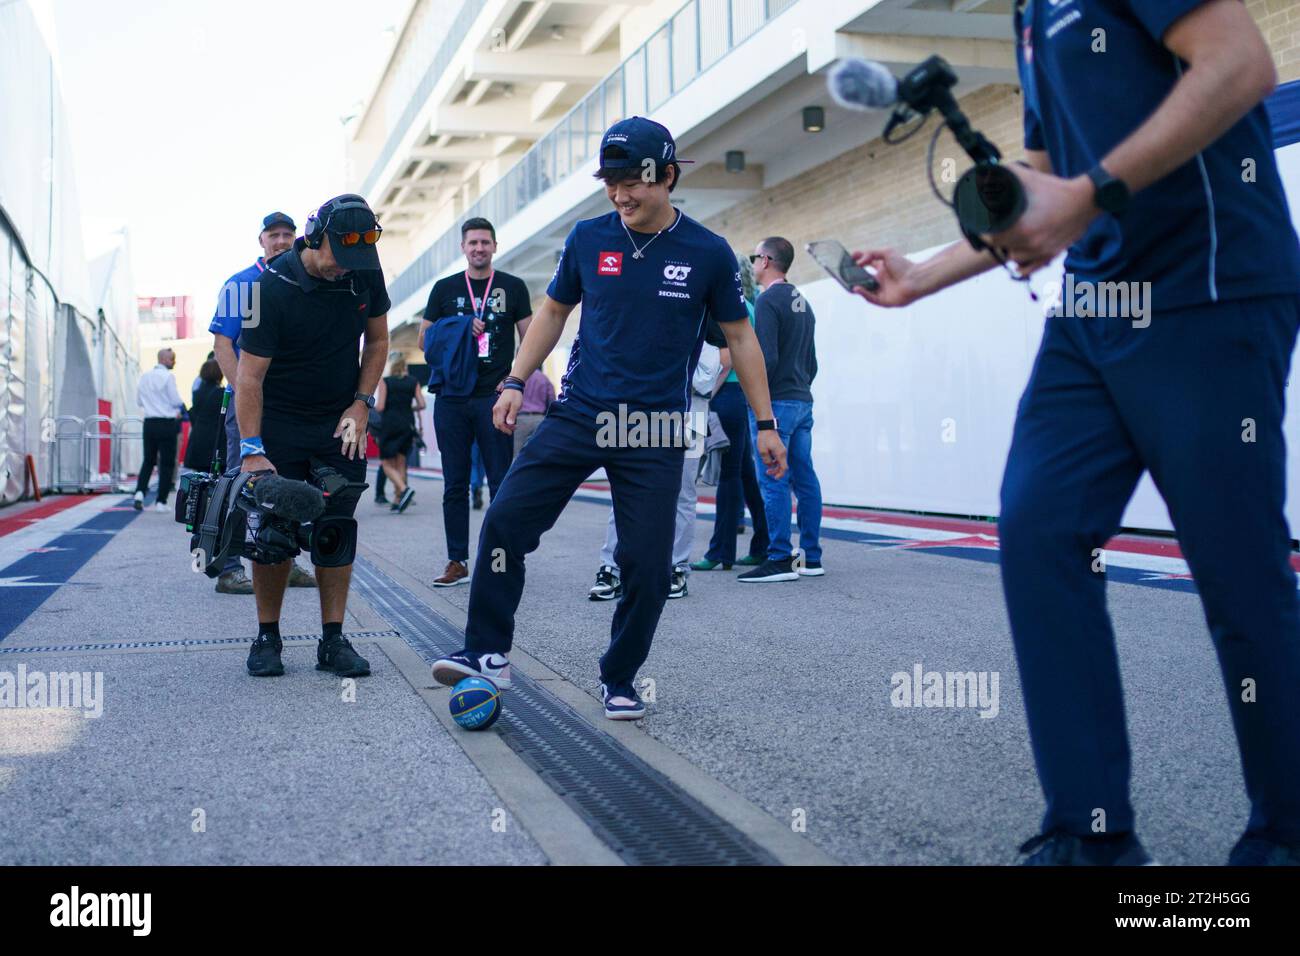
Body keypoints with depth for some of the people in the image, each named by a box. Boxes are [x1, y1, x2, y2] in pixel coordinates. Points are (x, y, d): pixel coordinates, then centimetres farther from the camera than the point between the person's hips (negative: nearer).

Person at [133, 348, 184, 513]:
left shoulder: (144, 377, 8)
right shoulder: (168, 377, -11)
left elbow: (139, 401, 15)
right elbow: (176, 401, -11)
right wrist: (179, 408, 10)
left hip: (149, 423, 5)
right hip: (166, 423, -5)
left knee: (148, 460, 15)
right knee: (167, 463, 2)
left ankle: (140, 491, -4)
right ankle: (161, 502, 2)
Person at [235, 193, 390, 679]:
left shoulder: (365, 274, -6)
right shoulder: (272, 286, -20)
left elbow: (377, 340, 8)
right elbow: (250, 373, -19)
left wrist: (361, 403, -2)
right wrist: (252, 451, -24)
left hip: (341, 421, 3)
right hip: (278, 422, -3)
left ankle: (333, 639, 5)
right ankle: (267, 637, 10)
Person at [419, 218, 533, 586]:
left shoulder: (512, 287, 6)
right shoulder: (445, 288, 11)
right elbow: (425, 337, 12)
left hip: (494, 397, -2)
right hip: (452, 398, 2)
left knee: (502, 483, -2)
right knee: (455, 484, 5)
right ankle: (457, 561, 11)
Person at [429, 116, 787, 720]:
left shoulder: (707, 253, -3)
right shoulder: (588, 238, 2)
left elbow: (740, 337, 6)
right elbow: (554, 311, 16)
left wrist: (765, 424, 4)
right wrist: (516, 382, 7)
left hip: (655, 434, -2)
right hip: (578, 414, 2)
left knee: (648, 565, -2)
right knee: (505, 520, -10)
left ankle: (619, 680, 19)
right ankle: (488, 653, 2)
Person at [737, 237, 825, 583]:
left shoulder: (768, 301, -10)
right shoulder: (803, 303, 18)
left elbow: (767, 358, -19)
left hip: (776, 402, -9)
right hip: (803, 401, 9)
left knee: (773, 482, -8)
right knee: (805, 479, 8)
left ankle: (779, 560, -8)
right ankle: (810, 558, 12)